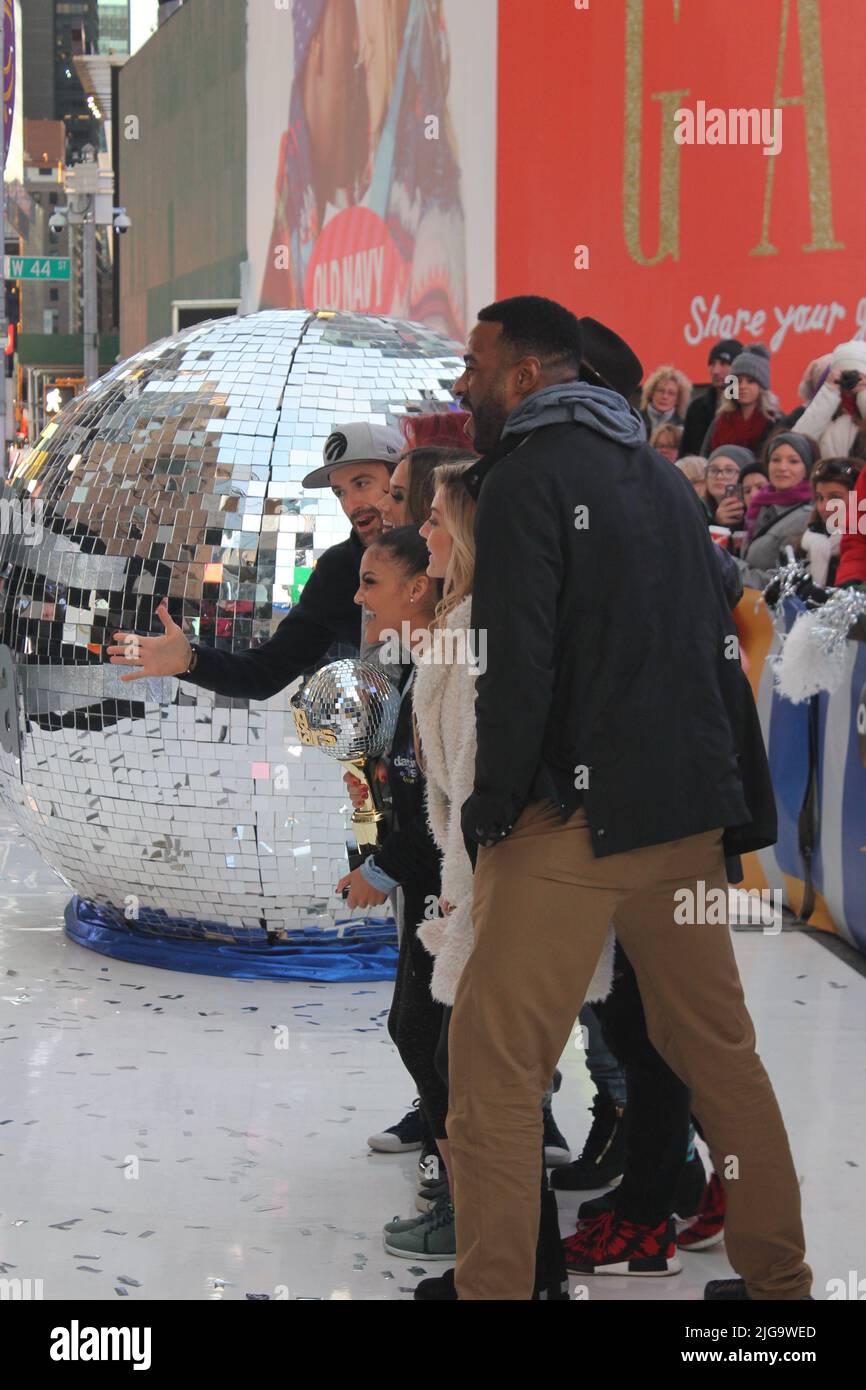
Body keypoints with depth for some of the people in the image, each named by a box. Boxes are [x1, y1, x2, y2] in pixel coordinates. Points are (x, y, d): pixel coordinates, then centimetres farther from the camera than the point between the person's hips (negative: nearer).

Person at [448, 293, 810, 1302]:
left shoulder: (527, 475, -7)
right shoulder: (659, 474, 17)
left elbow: (516, 659, -16)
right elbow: (719, 649, 17)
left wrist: (492, 803, -6)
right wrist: (743, 811, 19)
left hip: (574, 819, -8)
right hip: (687, 816, 8)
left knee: (493, 1069, -5)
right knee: (720, 1052, 15)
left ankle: (493, 1287, -6)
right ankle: (777, 1279, 22)